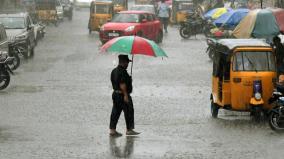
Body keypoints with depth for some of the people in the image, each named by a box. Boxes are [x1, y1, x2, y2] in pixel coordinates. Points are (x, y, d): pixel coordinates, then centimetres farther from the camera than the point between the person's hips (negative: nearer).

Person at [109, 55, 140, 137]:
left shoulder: (114, 71, 13)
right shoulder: (122, 71, -17)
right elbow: (122, 84, -23)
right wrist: (125, 95, -22)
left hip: (115, 93, 10)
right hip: (122, 95, -10)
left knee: (115, 112, 9)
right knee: (129, 112, -1)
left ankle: (112, 129, 7)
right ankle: (129, 129, 2)